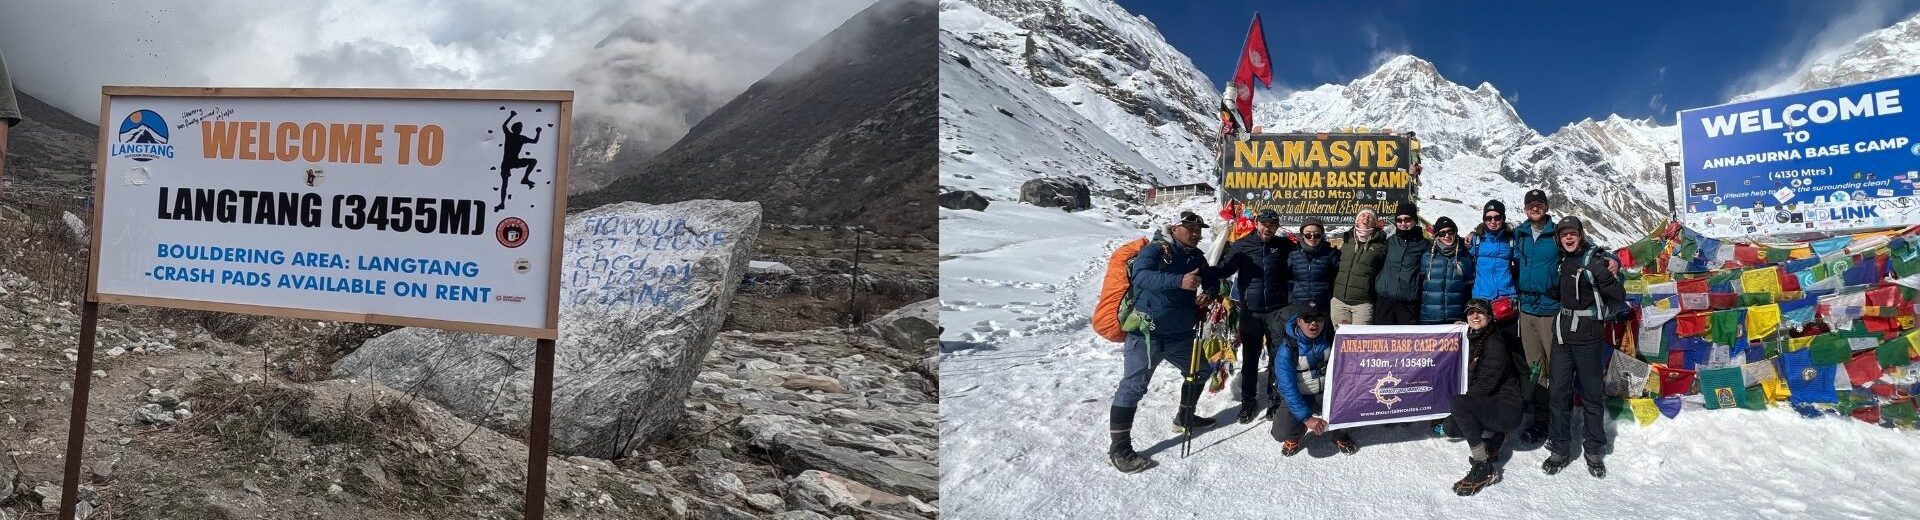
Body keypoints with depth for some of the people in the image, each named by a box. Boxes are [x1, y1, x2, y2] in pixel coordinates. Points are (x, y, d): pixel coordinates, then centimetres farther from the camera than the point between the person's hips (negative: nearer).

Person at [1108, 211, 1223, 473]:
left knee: (1201, 369, 23)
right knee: (1133, 386, -11)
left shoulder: (1196, 256, 9)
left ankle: (1185, 417, 46)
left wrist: (1208, 294, -9)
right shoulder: (1155, 250, -15)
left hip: (1181, 334, 8)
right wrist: (1179, 282, -45)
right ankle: (1119, 449, -8)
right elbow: (1142, 276, -32)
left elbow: (1212, 280, 17)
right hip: (1147, 334, -8)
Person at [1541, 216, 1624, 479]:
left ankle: (1594, 452, 15)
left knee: (1592, 394, 4)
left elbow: (1618, 297, -7)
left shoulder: (1593, 261, -9)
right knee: (1558, 392, 6)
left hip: (1587, 336, -6)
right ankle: (1560, 449, 14)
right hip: (1562, 333, 6)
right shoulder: (1563, 260, 10)